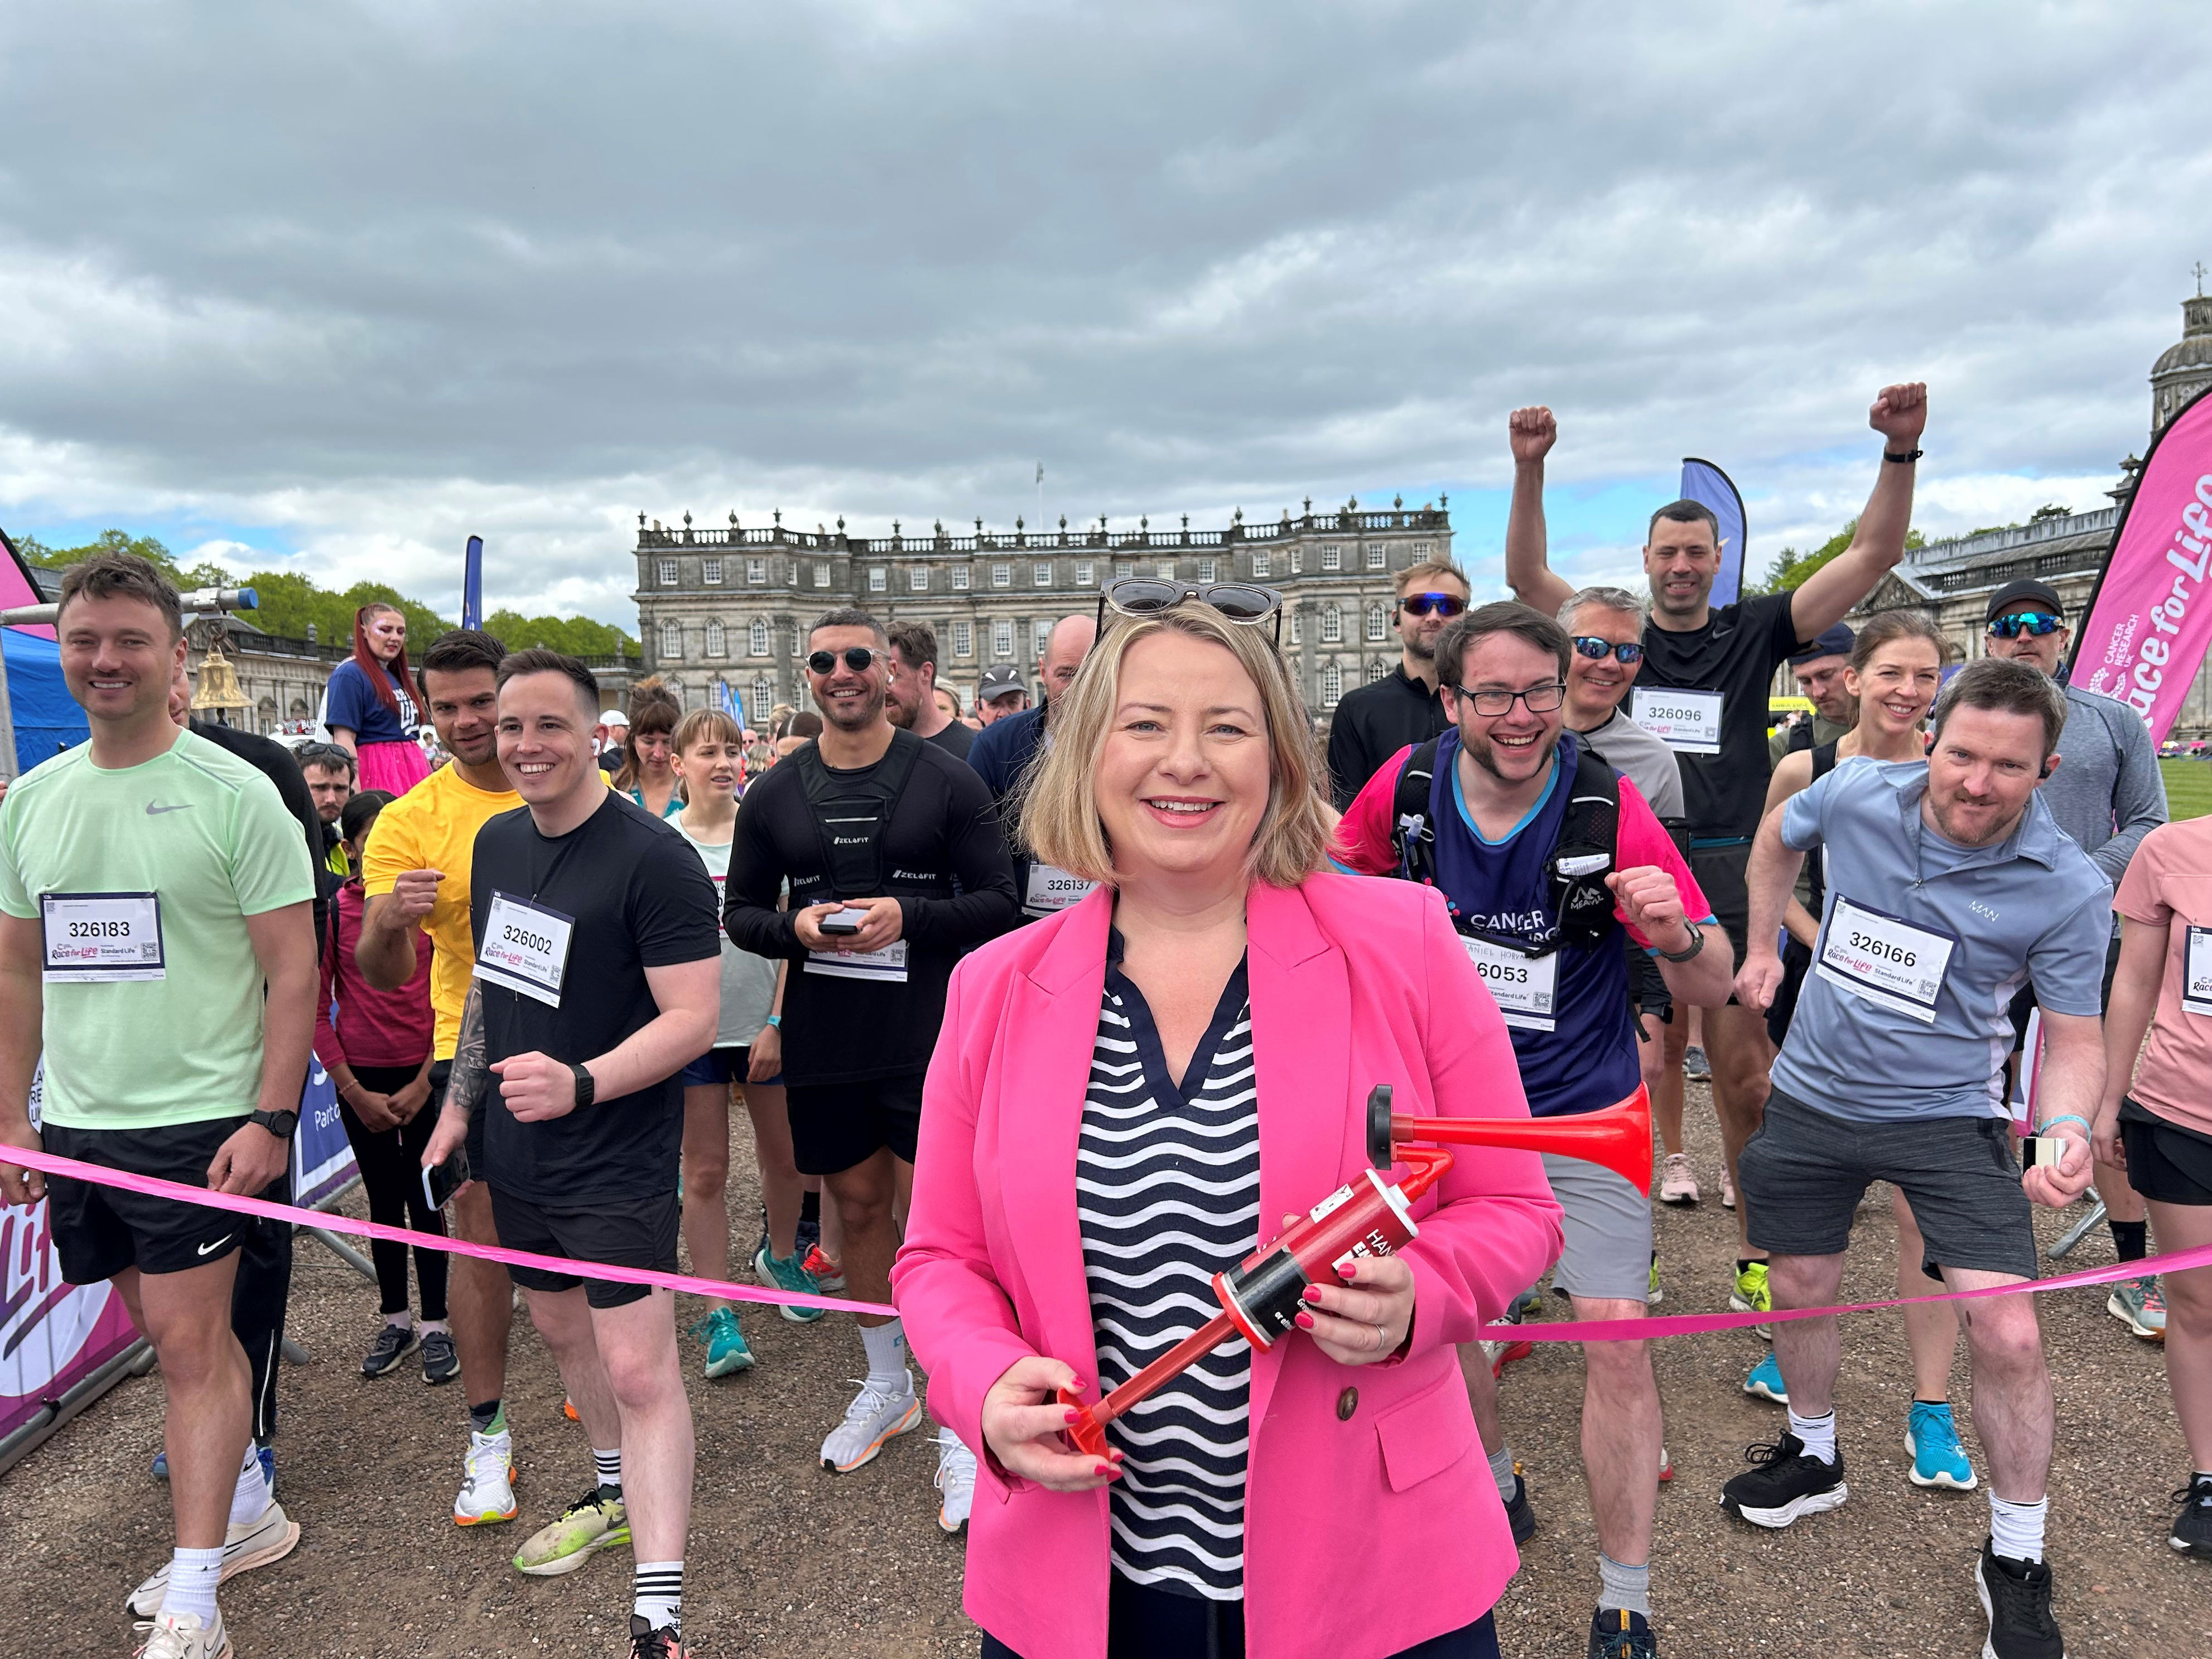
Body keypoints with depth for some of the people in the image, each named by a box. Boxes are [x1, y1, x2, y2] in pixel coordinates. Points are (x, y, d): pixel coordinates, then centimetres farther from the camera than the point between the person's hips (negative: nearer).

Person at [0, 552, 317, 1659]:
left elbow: (294, 967, -11)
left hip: (198, 1121, -6)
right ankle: (250, 1511, 34)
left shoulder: (234, 793, -10)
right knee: (172, 1330, 16)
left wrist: (270, 1117, -16)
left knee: (189, 1345, -1)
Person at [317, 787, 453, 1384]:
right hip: (361, 1081, 1)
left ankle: (435, 1324, 17)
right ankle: (395, 1320, 26)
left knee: (424, 1199, 5)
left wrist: (424, 1083, -7)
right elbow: (316, 1009, -1)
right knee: (383, 1201, 13)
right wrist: (355, 1093, -4)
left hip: (424, 1076, -1)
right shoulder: (332, 910, -4)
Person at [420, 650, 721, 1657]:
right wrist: (460, 1103, 17)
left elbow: (693, 1018, -22)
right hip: (516, 1150, 8)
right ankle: (615, 1495, 45)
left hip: (617, 1159, -8)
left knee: (639, 1368, -7)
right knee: (559, 1326, 22)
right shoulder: (498, 842, 6)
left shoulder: (652, 858, -19)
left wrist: (581, 1084, -35)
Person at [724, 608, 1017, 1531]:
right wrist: (796, 927, -10)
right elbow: (740, 911, 11)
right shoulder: (776, 795, 6)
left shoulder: (946, 781, -3)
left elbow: (997, 901, -4)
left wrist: (908, 917, -20)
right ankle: (887, 1387, 36)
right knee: (857, 1207, 16)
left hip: (928, 1042, -3)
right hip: (823, 1041, 4)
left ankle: (958, 1424, 12)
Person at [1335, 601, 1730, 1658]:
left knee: (1618, 1337, -8)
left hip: (1585, 1114, -2)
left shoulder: (1611, 808, -19)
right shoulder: (1408, 787, -13)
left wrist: (1677, 936, -39)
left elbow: (1712, 990, -17)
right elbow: (1342, 876, 9)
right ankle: (1494, 1481, 45)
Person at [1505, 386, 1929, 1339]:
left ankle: (1757, 1250, 17)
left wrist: (1901, 453, -8)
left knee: (1744, 1074, 2)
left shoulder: (1753, 634, 8)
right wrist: (1529, 470, -14)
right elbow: (1526, 574, -2)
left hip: (1728, 875, 0)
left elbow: (1874, 556, 4)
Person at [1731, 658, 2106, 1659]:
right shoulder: (1857, 795, -12)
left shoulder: (2069, 891, -17)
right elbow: (1778, 837, 12)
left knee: (2007, 1336, -9)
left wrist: (2066, 1130, -29)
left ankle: (2015, 1560, 16)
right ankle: (1813, 1456, 43)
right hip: (1813, 1097, 3)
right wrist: (1762, 949, 10)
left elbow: (2075, 1038, -9)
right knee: (1800, 1291, 15)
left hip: (1946, 1116, -2)